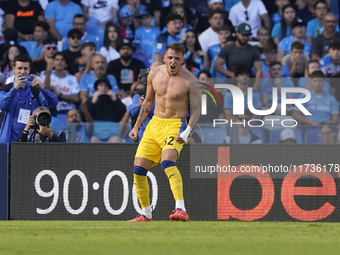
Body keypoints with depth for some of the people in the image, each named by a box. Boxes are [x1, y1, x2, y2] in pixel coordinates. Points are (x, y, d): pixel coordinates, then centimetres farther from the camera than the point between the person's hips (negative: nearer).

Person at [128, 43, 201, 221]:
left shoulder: (189, 80, -10)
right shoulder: (154, 74, 4)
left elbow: (196, 109, -8)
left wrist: (187, 132, -23)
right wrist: (136, 126, 16)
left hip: (175, 126, -6)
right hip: (154, 124, 6)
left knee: (167, 162, -31)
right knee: (138, 169, 1)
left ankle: (181, 210, -41)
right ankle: (146, 214, 17)